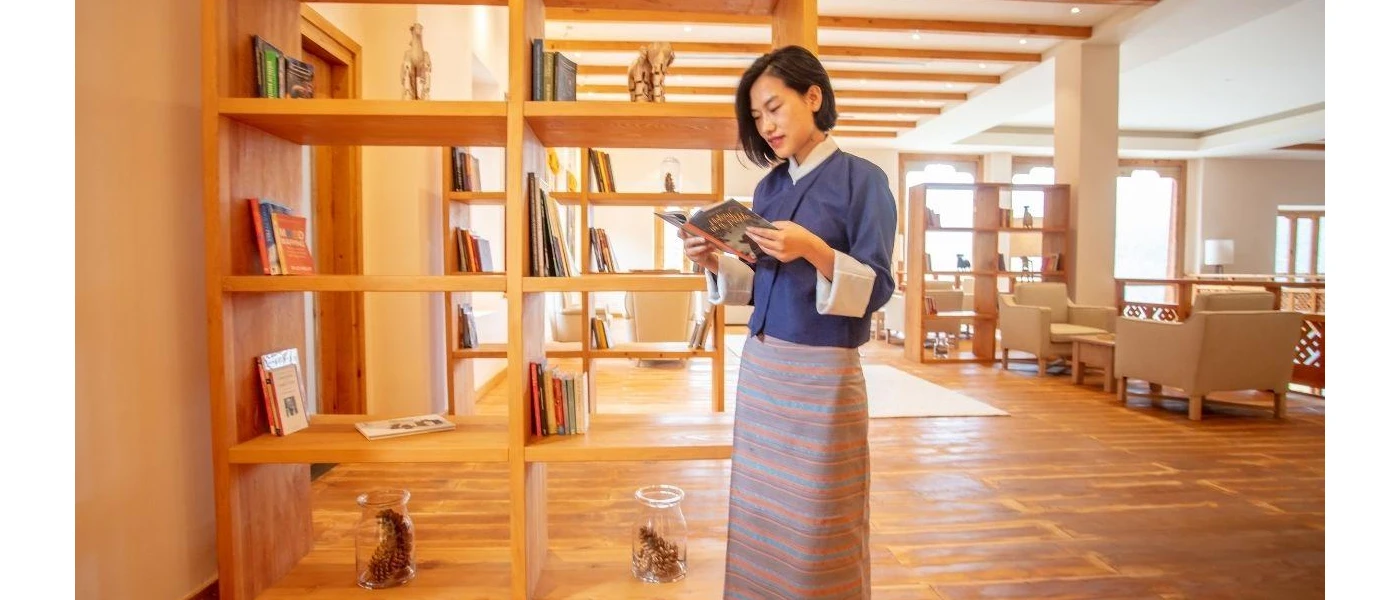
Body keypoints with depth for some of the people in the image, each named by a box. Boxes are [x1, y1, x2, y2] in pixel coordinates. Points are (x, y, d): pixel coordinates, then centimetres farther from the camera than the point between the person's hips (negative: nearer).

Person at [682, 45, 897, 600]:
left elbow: (876, 288, -10)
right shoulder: (768, 187, 12)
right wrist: (716, 262, -4)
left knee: (819, 529, 6)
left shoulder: (863, 179, -6)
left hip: (823, 371, -5)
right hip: (759, 365, 6)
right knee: (760, 518, 13)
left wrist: (815, 251, -26)